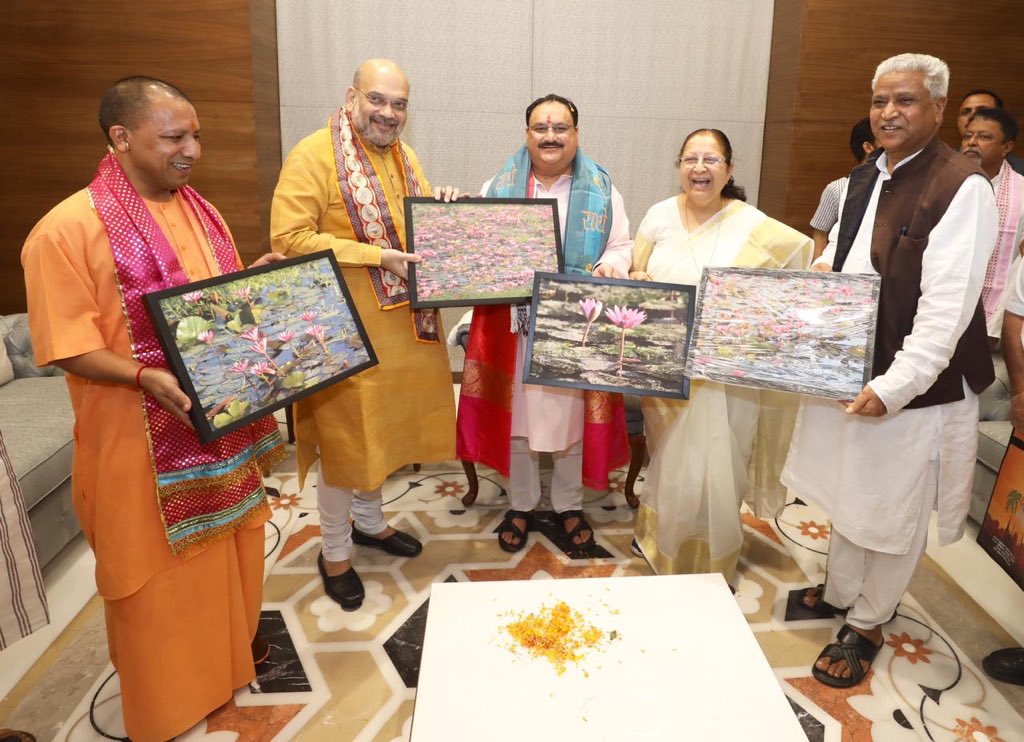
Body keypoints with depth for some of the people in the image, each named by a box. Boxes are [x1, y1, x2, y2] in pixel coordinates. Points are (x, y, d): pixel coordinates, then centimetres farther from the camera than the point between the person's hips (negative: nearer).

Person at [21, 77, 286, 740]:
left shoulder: (199, 212, 6)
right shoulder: (66, 230, -16)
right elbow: (68, 347, -16)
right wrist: (146, 377, -30)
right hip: (143, 438, -6)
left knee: (230, 538, 21)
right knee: (158, 568, 10)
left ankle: (233, 644, 46)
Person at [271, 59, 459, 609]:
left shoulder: (403, 156, 12)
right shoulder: (313, 156, -13)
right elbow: (288, 239, -20)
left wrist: (443, 209, -2)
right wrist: (377, 257, -24)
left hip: (402, 322, 7)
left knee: (383, 425, 19)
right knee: (345, 434, 4)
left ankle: (368, 520, 40)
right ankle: (335, 549, 24)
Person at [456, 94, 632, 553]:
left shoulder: (601, 190, 6)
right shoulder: (499, 187, 6)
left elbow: (622, 247, 4)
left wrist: (610, 267, -17)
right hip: (513, 324, 0)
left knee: (572, 414, 8)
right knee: (516, 413, 8)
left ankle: (568, 504, 28)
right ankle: (521, 504, 27)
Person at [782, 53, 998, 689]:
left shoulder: (962, 187, -17)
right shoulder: (865, 177, 8)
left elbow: (946, 307, -22)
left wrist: (893, 388, -25)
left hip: (910, 387, -7)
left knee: (893, 512, 11)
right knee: (848, 493, 21)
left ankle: (866, 625, 30)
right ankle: (839, 593, 42)